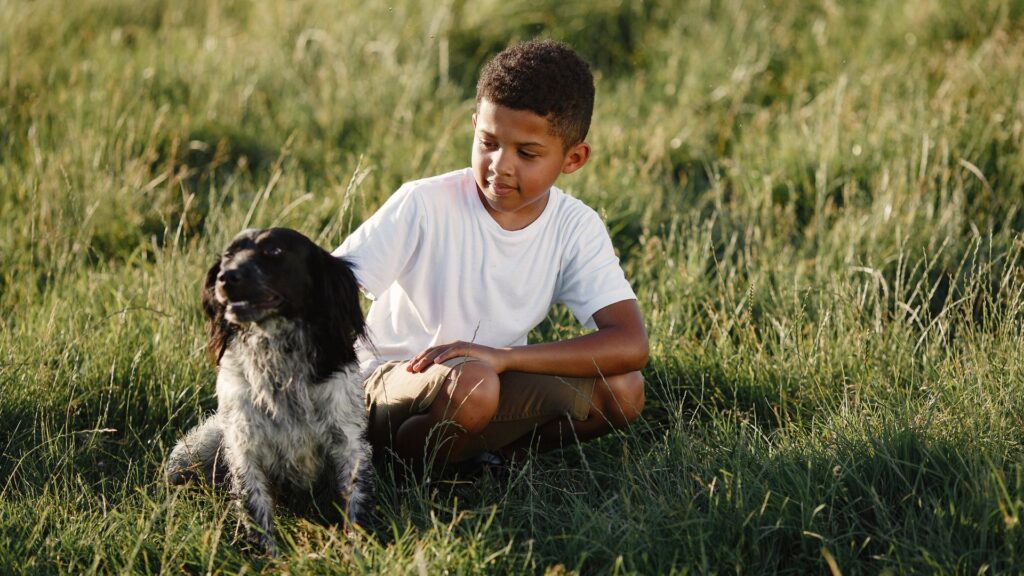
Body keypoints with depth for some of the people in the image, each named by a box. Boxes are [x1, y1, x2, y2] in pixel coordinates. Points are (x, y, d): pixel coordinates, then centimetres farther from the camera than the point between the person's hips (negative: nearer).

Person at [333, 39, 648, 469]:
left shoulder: (577, 229, -8)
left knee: (622, 391, -19)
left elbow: (630, 345, -20)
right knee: (469, 386, -38)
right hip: (391, 380, -4)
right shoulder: (424, 206, -16)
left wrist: (503, 356, -30)